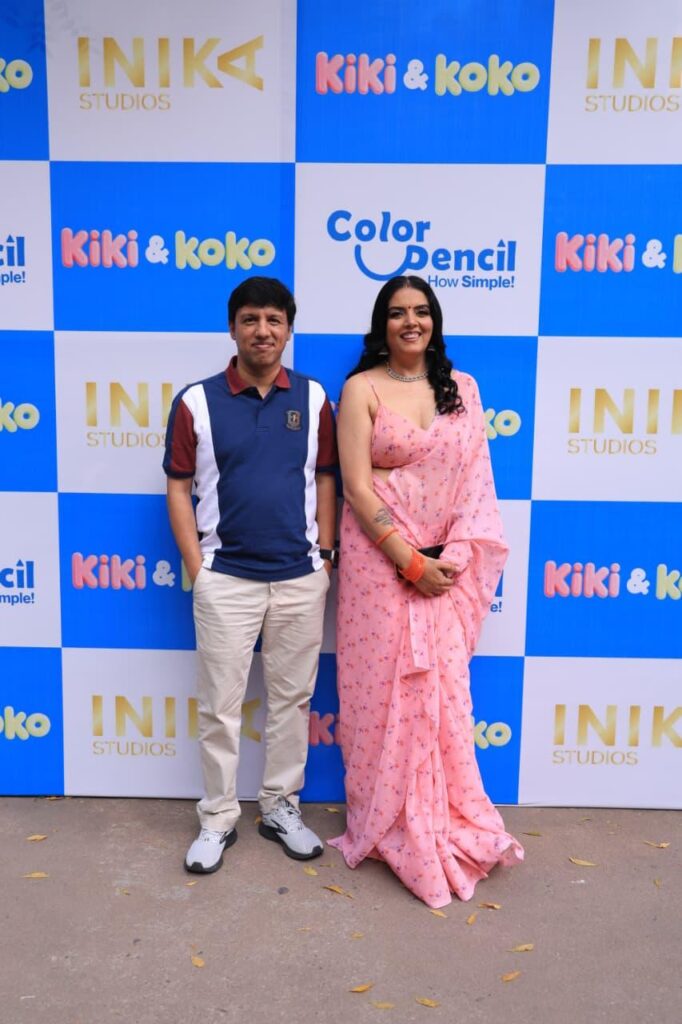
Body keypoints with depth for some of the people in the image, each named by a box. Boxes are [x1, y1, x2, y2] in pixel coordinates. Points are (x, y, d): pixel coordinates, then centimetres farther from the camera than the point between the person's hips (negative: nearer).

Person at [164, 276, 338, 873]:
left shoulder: (313, 399, 3)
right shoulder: (197, 402, -2)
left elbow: (326, 480, 7)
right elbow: (179, 487, 0)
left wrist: (325, 555, 2)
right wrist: (197, 568, -4)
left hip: (301, 577, 2)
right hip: (226, 578, -1)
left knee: (292, 698, 12)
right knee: (221, 705, 7)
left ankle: (281, 807, 30)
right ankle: (219, 818, 24)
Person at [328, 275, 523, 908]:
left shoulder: (461, 388, 9)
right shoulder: (362, 389, -2)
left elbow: (476, 480, 4)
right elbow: (357, 487, -9)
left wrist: (453, 558, -8)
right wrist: (411, 563, -14)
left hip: (447, 566, 3)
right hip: (380, 560, -3)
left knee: (443, 692, 8)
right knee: (383, 691, 5)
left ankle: (447, 826, 27)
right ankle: (390, 828, 24)